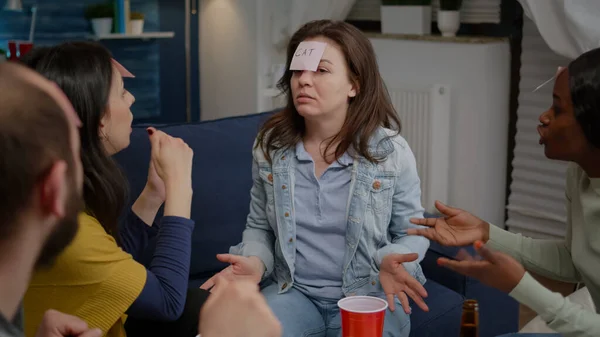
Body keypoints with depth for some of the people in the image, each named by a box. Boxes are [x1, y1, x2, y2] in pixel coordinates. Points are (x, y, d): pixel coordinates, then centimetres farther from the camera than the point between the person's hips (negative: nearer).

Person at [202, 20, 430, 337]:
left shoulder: (391, 151, -9)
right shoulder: (270, 146, -1)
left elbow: (412, 232, 2)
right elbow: (259, 227, 10)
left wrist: (391, 261, -20)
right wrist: (255, 261, -12)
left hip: (368, 293, -1)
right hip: (293, 291, 2)